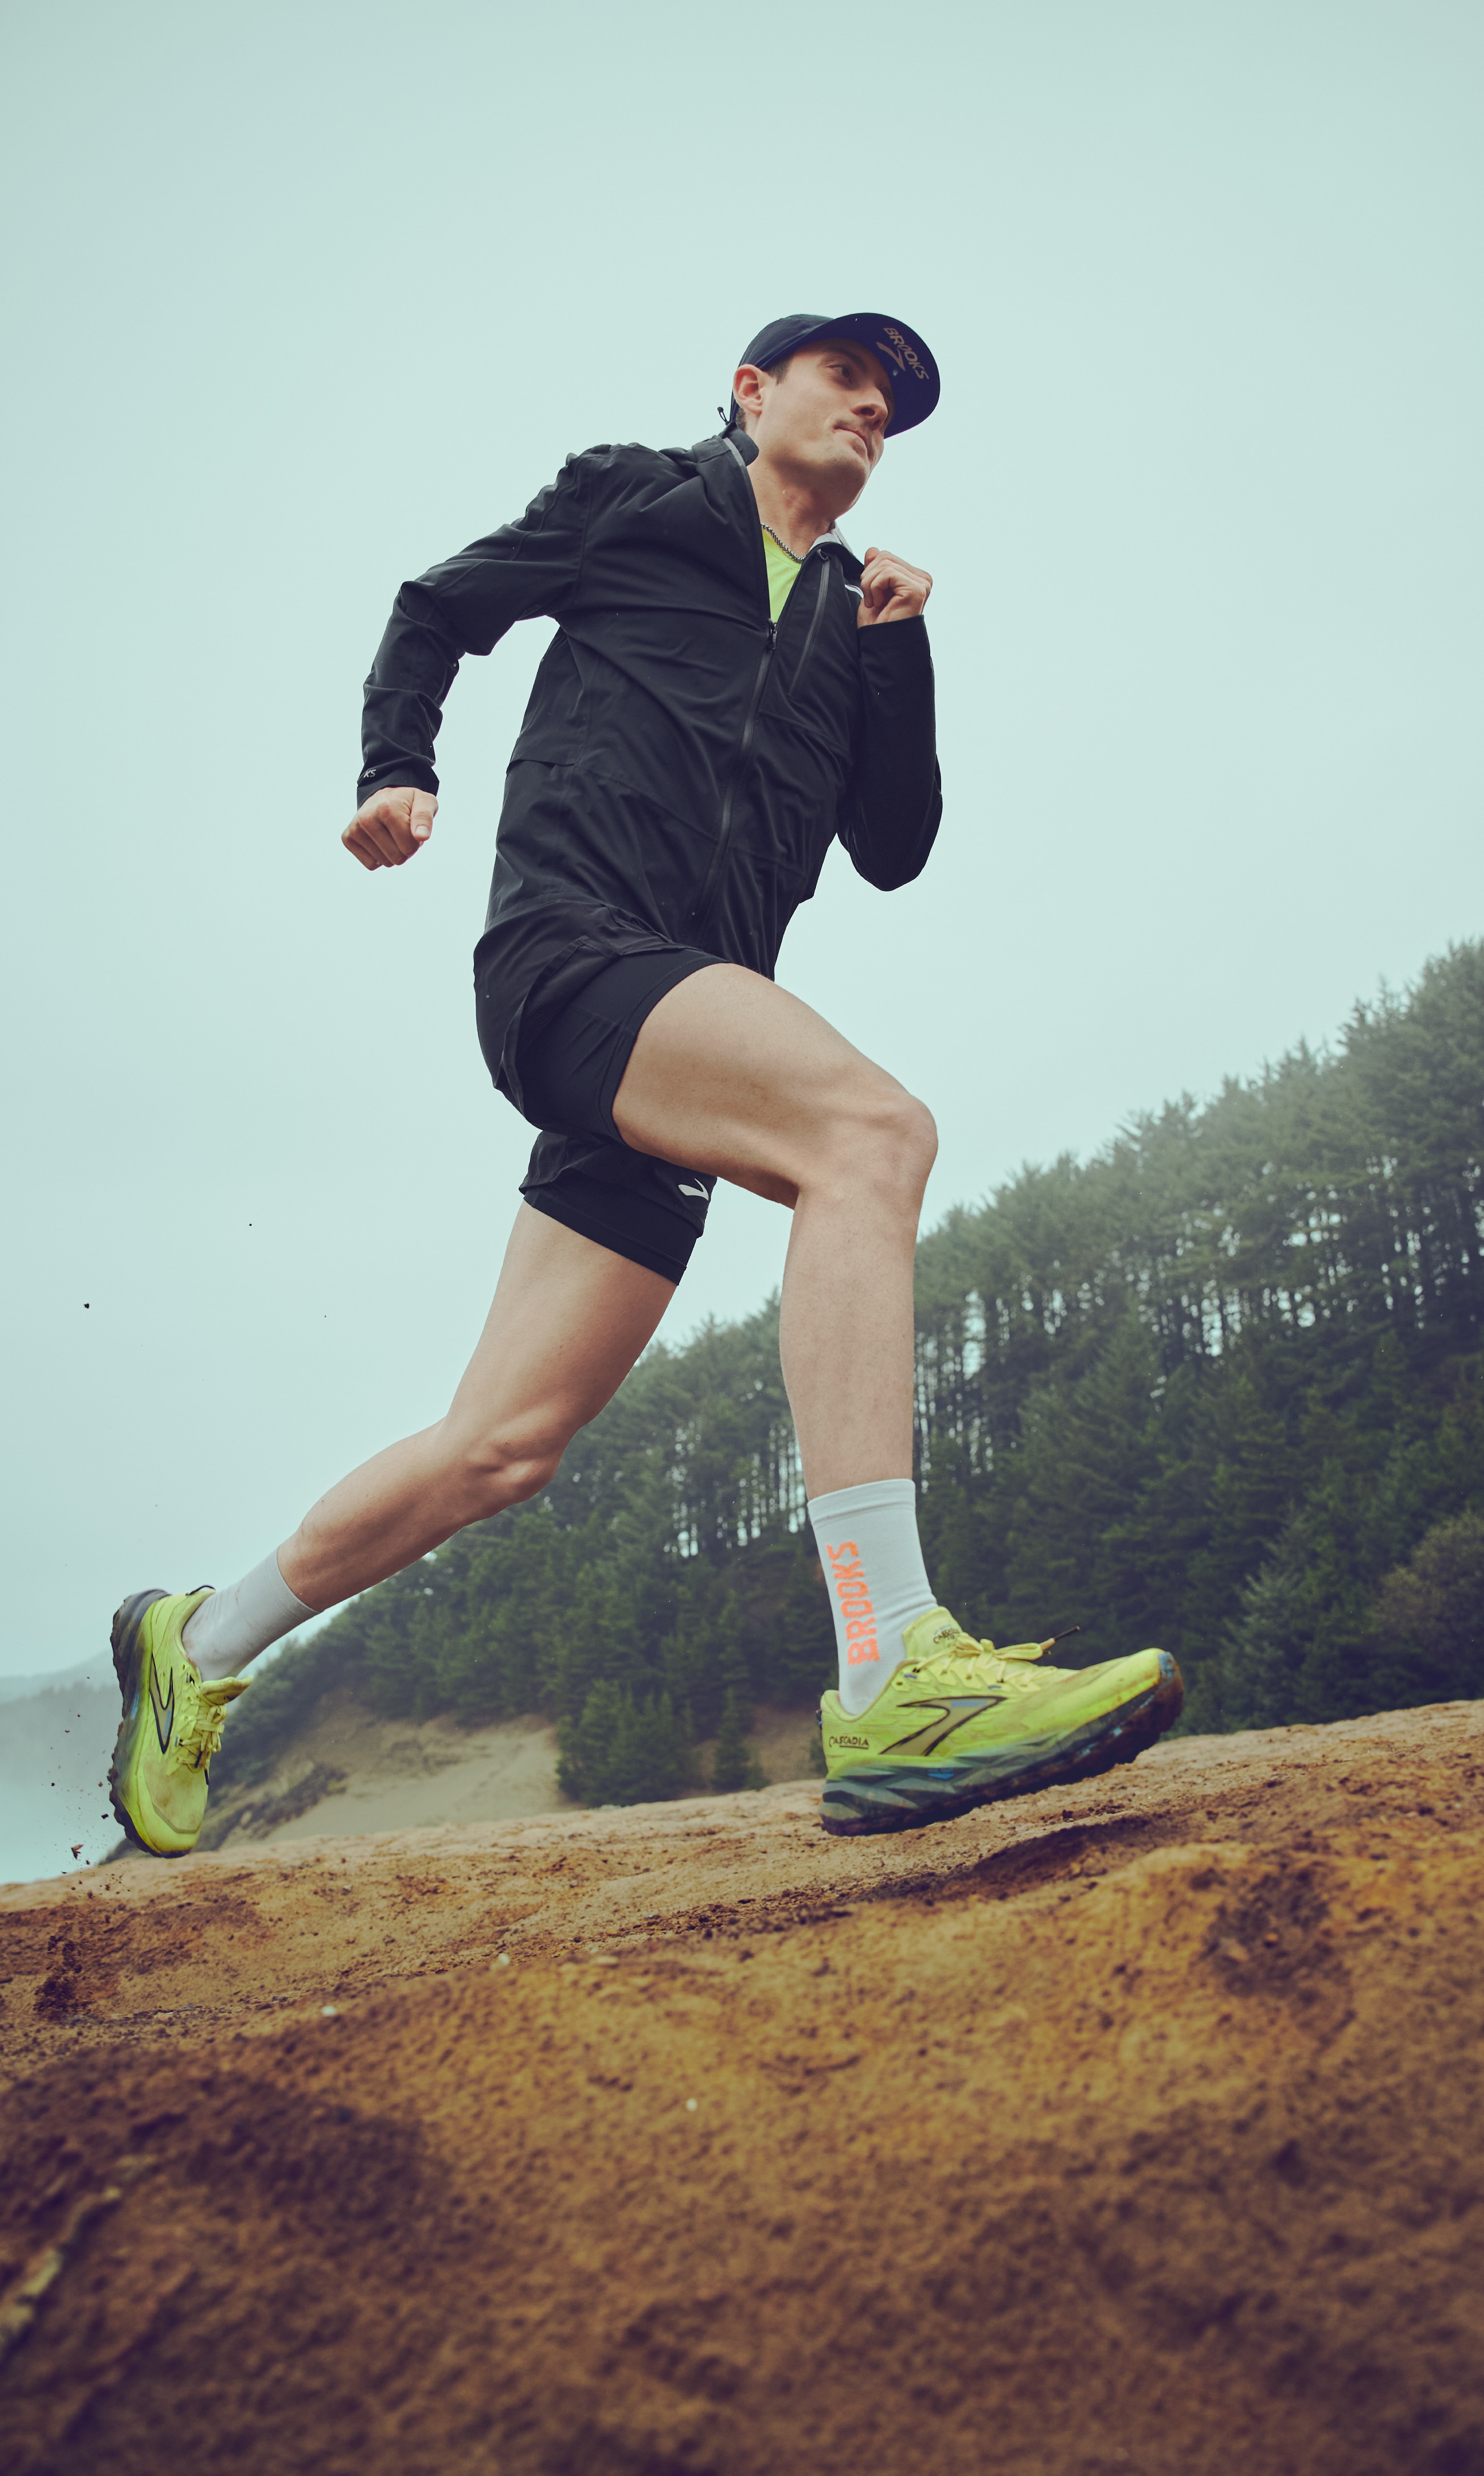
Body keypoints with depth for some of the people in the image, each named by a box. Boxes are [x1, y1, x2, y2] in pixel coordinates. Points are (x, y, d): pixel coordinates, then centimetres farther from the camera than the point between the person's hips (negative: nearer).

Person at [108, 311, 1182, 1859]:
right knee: (870, 1126, -33)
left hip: (681, 1048, 6)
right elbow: (437, 608, 22)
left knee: (506, 1448, 0)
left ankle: (196, 1647, 21)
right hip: (567, 945, -6)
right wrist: (398, 772, 6)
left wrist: (899, 650, 10)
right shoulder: (632, 498, 16)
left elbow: (895, 848, 20)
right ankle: (892, 1688, -43)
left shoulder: (850, 615, 27)